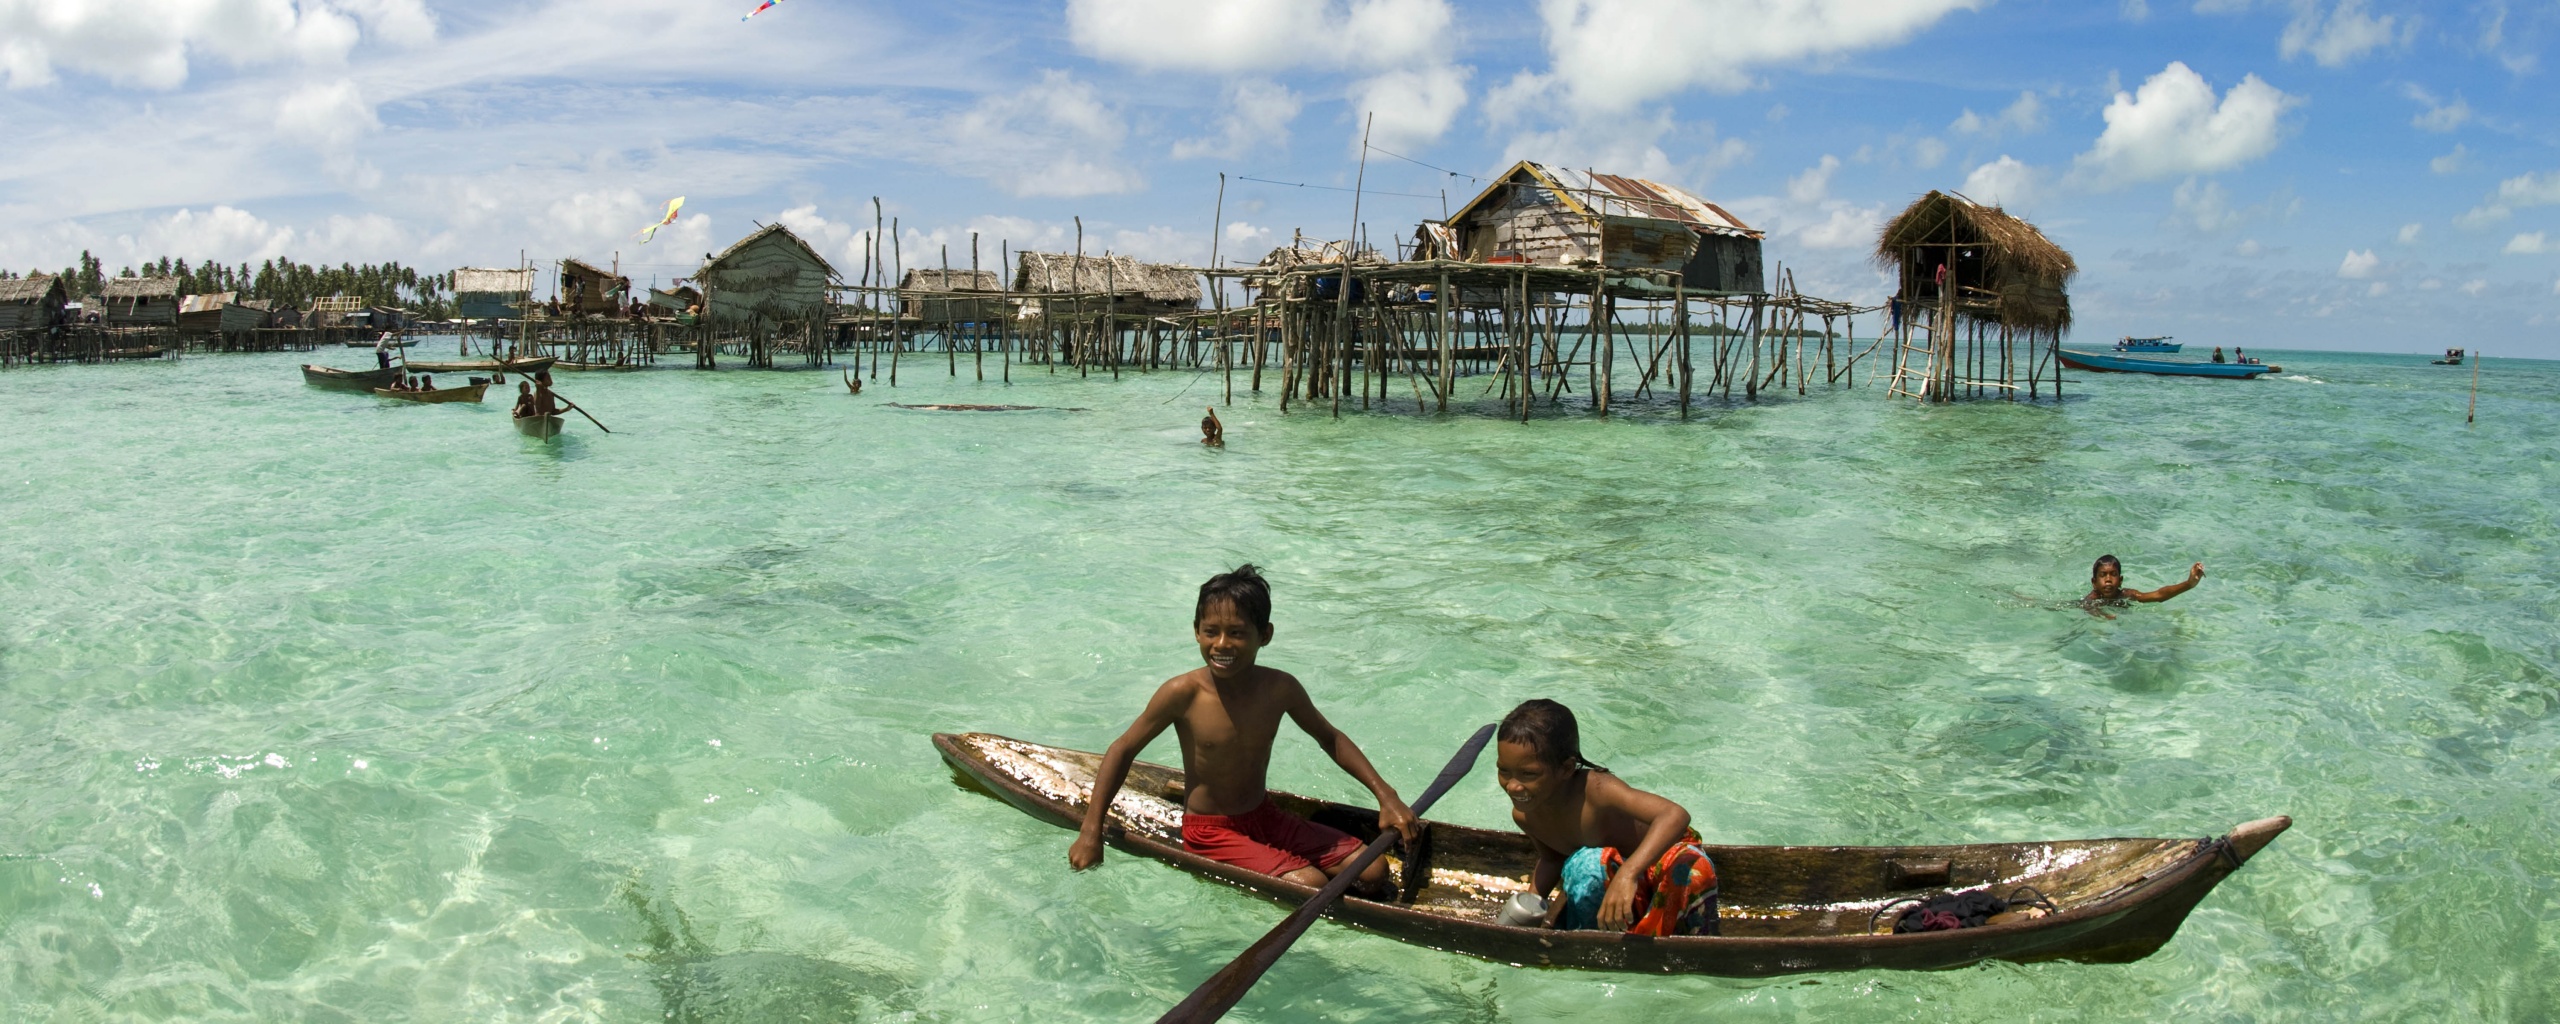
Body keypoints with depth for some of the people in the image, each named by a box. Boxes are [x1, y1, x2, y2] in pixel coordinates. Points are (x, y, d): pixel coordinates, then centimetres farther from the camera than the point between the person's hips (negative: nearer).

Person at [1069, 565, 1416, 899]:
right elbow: (1123, 749, -7)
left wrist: (1385, 795, 0)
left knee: (1372, 872, -6)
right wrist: (1091, 832, -10)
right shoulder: (1183, 694, -19)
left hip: (1266, 817, 5)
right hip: (1209, 833, -4)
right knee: (1309, 884, -25)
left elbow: (1329, 737, 8)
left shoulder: (1280, 688, -9)